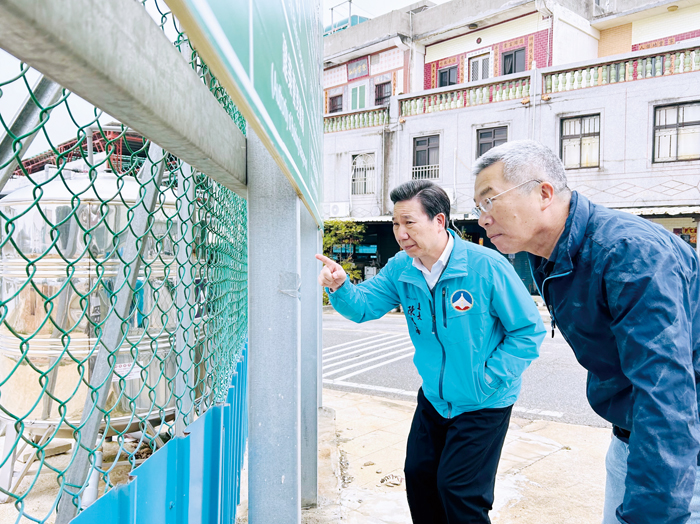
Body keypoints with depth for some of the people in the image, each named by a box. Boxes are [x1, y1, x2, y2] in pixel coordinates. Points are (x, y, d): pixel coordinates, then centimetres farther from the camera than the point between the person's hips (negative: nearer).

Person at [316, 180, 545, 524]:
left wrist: (489, 379, -20)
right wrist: (340, 287, -29)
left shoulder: (487, 266, -23)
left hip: (482, 405, -5)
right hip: (434, 398, 6)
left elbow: (529, 331, -17)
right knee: (418, 476, 16)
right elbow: (364, 305, -7)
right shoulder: (401, 268, -7)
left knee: (458, 491, 1)